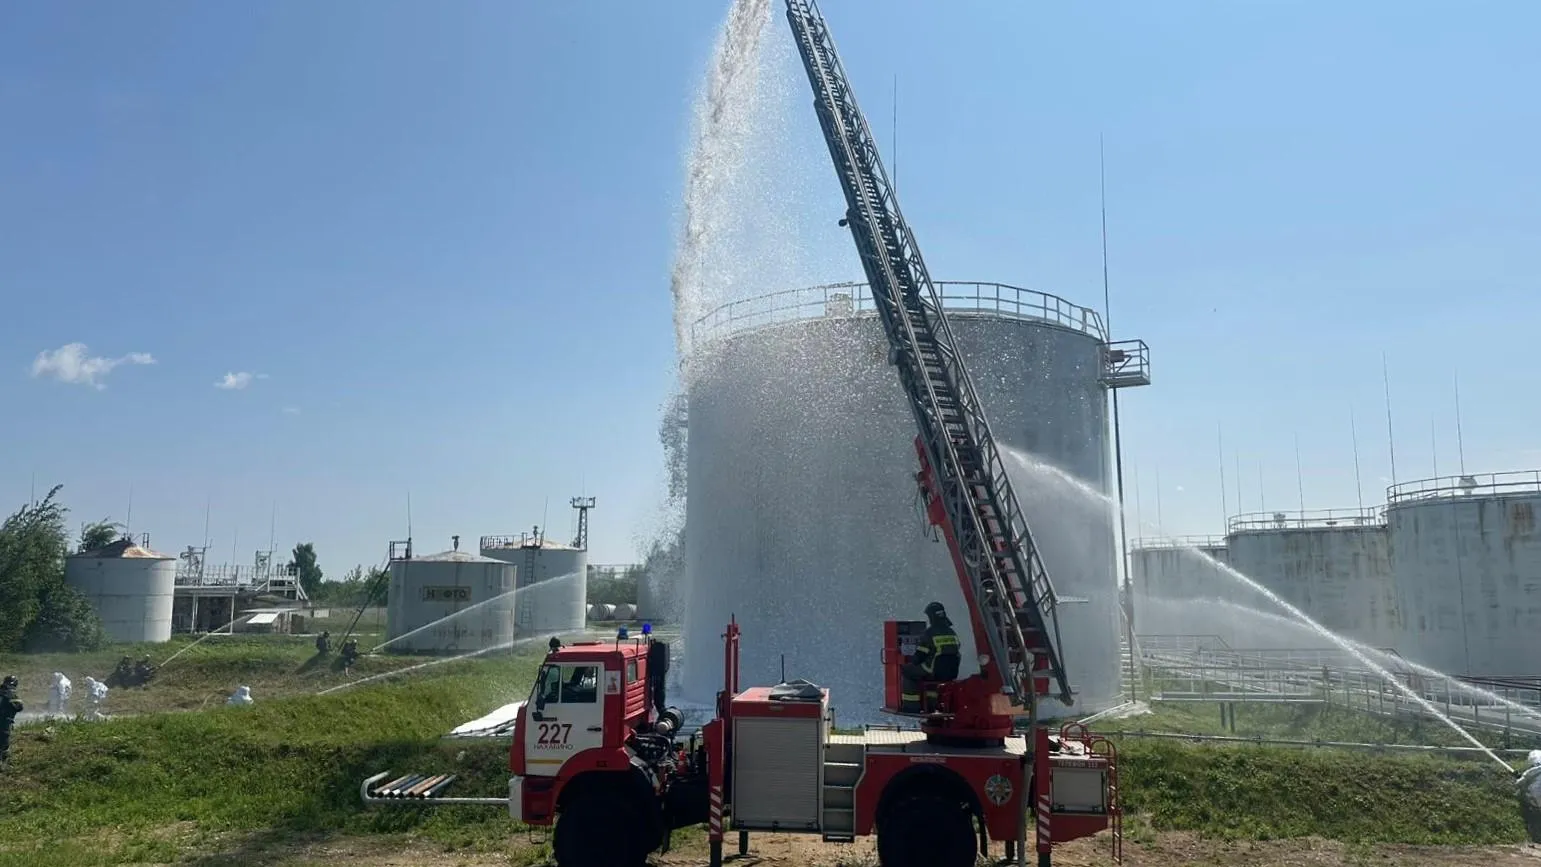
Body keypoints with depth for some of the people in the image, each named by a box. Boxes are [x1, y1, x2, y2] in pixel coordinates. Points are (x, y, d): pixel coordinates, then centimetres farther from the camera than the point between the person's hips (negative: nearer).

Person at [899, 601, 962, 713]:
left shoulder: (929, 634, -13)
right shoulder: (952, 633, 8)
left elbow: (918, 657, -9)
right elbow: (956, 655, 16)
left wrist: (911, 661, 12)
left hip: (934, 673, -7)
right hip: (952, 673, 7)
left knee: (907, 671, 10)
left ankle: (911, 705, 6)